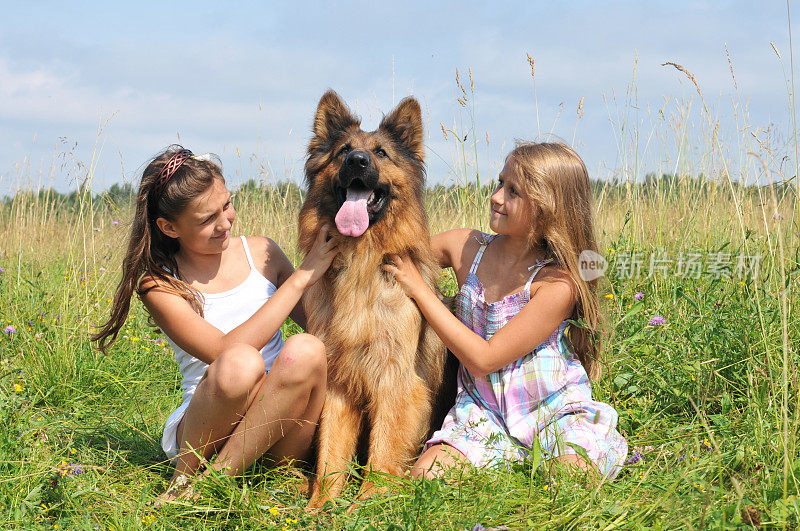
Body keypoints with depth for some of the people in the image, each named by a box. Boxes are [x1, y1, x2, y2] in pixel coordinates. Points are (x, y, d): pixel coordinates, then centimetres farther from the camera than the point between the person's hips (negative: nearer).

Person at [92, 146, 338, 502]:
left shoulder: (261, 253, 7)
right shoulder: (161, 286, -5)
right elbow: (225, 351, -19)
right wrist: (301, 277, -17)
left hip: (278, 436, 4)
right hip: (204, 433, -4)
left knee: (306, 350, -29)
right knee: (240, 363, -36)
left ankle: (213, 479, -21)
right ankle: (189, 471, -13)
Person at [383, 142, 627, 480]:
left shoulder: (557, 283, -19)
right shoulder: (465, 247, -2)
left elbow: (482, 359, -19)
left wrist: (418, 289, -16)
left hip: (555, 413, -4)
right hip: (483, 413, 4)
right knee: (424, 478, -20)